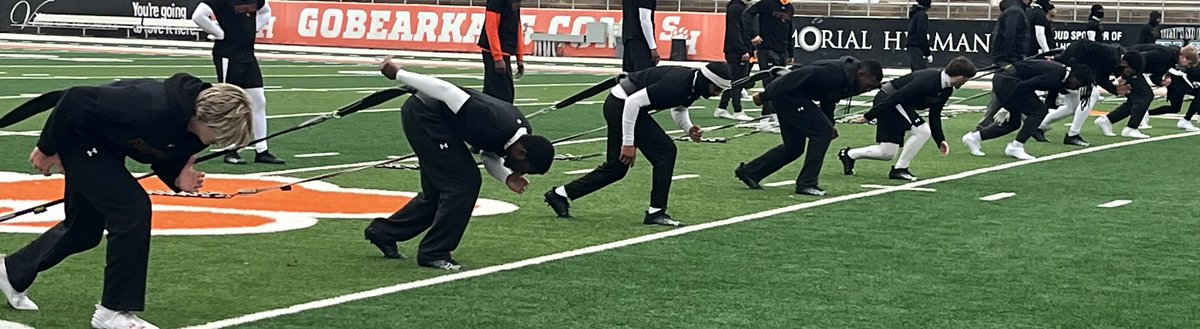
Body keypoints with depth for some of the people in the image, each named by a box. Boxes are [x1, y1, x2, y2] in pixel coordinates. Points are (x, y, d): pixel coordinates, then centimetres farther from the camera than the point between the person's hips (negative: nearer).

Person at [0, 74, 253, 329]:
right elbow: (77, 99, -30)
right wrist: (47, 148, -19)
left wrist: (177, 178, -19)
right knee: (132, 210, -19)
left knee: (85, 231, 18)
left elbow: (165, 159, 4)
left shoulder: (196, 132, -15)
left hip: (105, 146, 9)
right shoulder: (151, 106, -39)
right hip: (78, 137, -8)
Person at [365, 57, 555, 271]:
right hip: (423, 115, -9)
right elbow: (446, 90, -28)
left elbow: (489, 155, 13)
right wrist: (399, 74, -20)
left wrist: (507, 178, -8)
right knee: (464, 183, -11)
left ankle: (383, 231, 30)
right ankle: (435, 253, -2)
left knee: (438, 192, 16)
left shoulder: (523, 134, -4)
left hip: (427, 116, 9)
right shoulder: (493, 123, -31)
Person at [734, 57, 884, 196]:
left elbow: (828, 99, 17)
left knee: (794, 147, 14)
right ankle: (806, 183, -7)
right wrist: (765, 96, -23)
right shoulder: (836, 73, -27)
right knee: (822, 132, -13)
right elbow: (800, 76, -27)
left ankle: (748, 171, 22)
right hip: (787, 93, -10)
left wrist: (828, 125, 4)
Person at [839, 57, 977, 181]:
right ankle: (900, 169, -7)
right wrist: (869, 116, -27)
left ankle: (849, 155, 20)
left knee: (887, 154, 5)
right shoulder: (927, 81, -29)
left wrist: (940, 141, 0)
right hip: (887, 100, -9)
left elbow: (934, 115, 9)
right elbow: (897, 97, -29)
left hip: (899, 104, 9)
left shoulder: (946, 90, 0)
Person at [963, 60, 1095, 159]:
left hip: (1001, 79, 10)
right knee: (1039, 111, -9)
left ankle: (974, 137, 19)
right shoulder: (1054, 77, -19)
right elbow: (1024, 86, -23)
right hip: (1007, 82, -10)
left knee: (1014, 123, 15)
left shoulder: (1059, 71, 12)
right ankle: (1015, 147, -6)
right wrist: (1005, 108, -16)